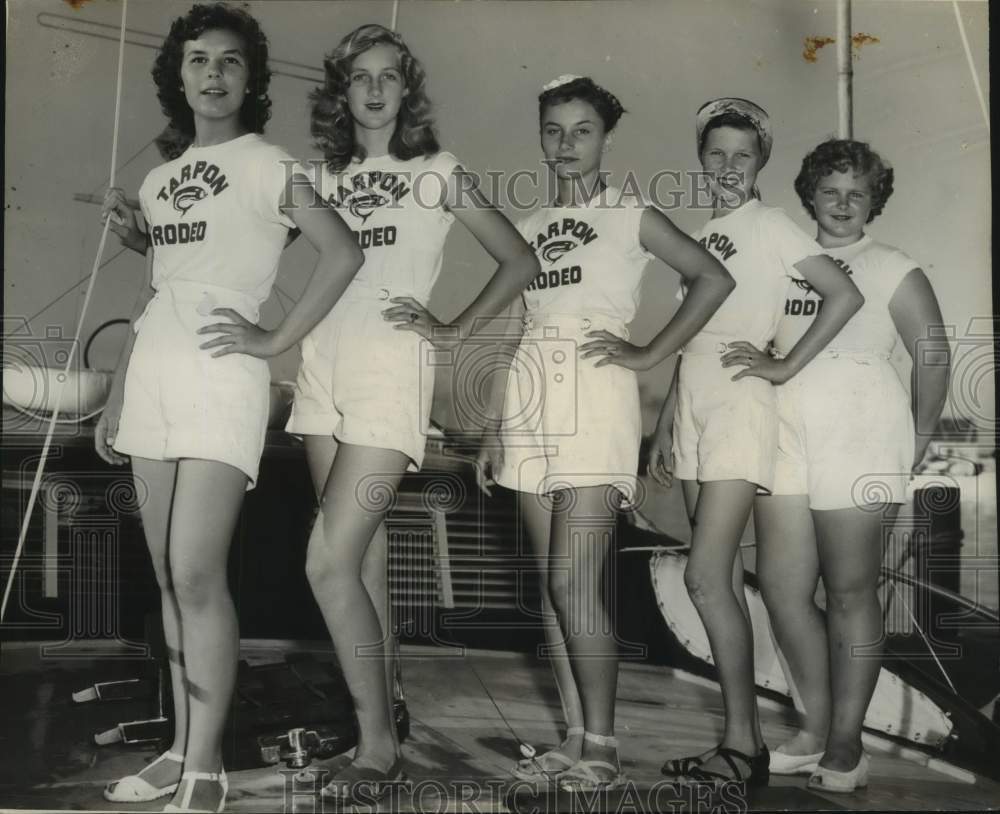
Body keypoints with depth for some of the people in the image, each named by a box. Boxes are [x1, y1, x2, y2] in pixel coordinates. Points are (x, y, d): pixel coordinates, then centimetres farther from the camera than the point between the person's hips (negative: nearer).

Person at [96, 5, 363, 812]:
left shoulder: (265, 164, -1)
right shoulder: (164, 176, 18)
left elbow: (344, 251, -12)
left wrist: (275, 341, -13)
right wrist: (117, 396, 18)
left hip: (221, 378, -7)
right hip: (153, 379, 7)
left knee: (196, 575, -13)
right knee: (170, 579, 8)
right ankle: (181, 748, 17)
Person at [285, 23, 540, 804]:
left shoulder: (438, 171, 5)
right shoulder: (324, 176, 16)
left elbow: (520, 259, 5)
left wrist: (456, 330, 0)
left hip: (389, 367, -5)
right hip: (322, 366, 5)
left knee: (330, 561, -14)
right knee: (362, 550, 10)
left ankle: (378, 746, -5)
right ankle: (384, 708, 23)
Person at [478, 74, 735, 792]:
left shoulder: (631, 217, 3)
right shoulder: (529, 227, 17)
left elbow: (714, 278, -6)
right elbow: (518, 331, 17)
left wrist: (649, 355, -11)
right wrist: (495, 427, 12)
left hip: (595, 403, -5)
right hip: (532, 408, 5)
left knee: (574, 582, -12)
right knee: (553, 585, 5)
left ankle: (602, 746, -1)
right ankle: (576, 736, 13)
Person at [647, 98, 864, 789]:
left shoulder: (769, 225, -1)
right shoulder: (702, 237, 18)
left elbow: (846, 295, -11)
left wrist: (784, 367, -12)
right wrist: (665, 426, 17)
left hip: (741, 411, -7)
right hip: (694, 414, 7)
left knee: (706, 578, -13)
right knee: (724, 580, 7)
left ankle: (740, 746, -4)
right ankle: (748, 739, 13)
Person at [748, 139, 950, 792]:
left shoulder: (894, 270, 5)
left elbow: (933, 356, 2)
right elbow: (767, 345, 20)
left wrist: (917, 444, 1)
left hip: (859, 433, -5)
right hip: (784, 433, 5)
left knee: (849, 591, -1)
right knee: (780, 584, 4)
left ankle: (846, 746, 9)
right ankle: (816, 730, 18)